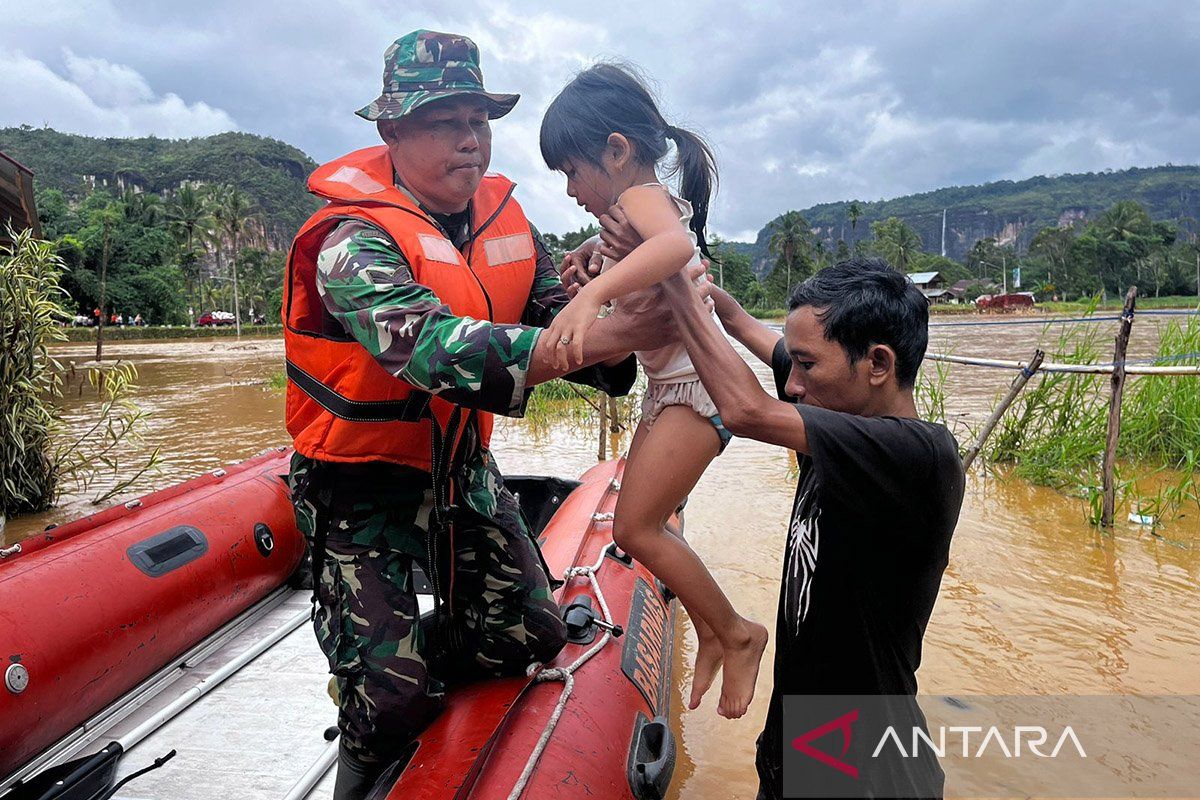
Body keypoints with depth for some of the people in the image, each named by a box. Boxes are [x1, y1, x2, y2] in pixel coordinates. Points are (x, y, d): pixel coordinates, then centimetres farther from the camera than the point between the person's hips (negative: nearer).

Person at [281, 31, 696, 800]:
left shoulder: (507, 221, -3)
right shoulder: (354, 240, -24)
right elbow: (438, 349, -41)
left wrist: (630, 334, -27)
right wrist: (598, 336, -47)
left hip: (461, 465, 6)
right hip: (363, 481, -6)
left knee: (531, 636, 10)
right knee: (392, 703, -4)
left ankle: (401, 664, 38)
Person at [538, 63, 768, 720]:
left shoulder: (642, 196, -14)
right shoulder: (645, 207, 16)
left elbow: (677, 244, -39)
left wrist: (592, 292, -51)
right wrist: (588, 286, 4)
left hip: (698, 386, -10)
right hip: (669, 387, 10)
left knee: (635, 528, -8)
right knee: (643, 524, 13)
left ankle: (738, 634, 10)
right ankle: (712, 635, 27)